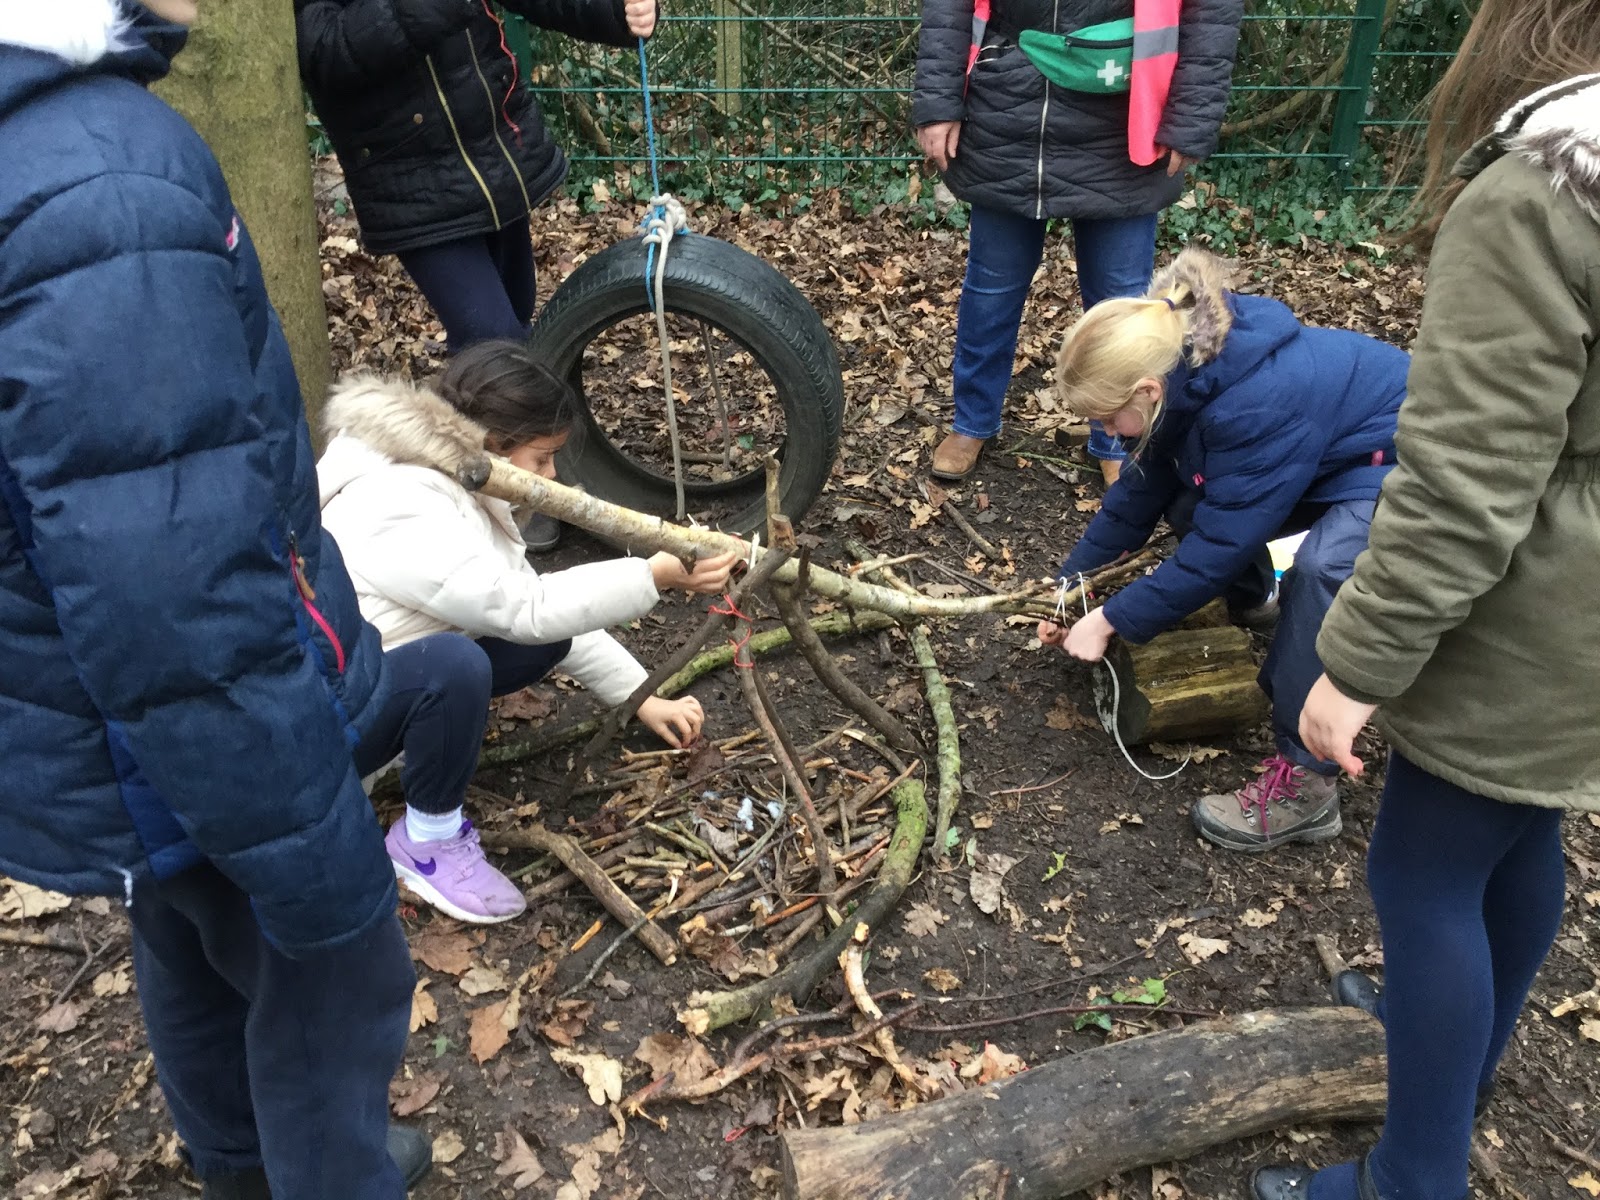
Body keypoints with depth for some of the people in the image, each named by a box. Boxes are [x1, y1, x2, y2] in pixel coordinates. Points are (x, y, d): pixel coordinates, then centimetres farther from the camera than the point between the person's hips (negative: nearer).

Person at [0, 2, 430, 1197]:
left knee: (197, 966, 30)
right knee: (333, 980, 16)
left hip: (120, 738, 9)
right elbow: (183, 618, -33)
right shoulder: (101, 196, -33)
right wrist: (320, 868, -22)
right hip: (199, 749, -9)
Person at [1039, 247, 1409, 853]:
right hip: (1331, 456, 9)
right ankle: (1252, 601, 31)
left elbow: (1220, 546, -29)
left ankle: (1305, 783, -25)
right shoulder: (1190, 366, -10)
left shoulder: (1258, 405, -37)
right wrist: (1070, 582, 3)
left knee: (1324, 567, -35)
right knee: (1190, 504, -2)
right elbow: (1142, 488, 1)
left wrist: (1110, 620, -21)